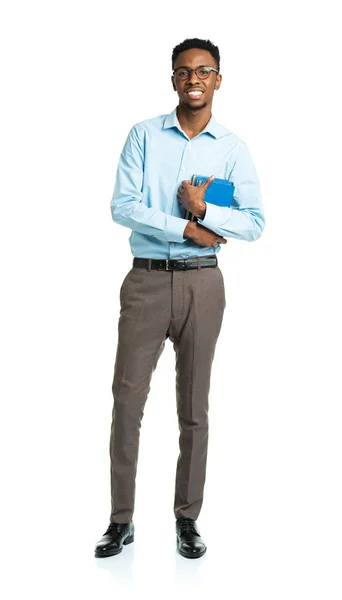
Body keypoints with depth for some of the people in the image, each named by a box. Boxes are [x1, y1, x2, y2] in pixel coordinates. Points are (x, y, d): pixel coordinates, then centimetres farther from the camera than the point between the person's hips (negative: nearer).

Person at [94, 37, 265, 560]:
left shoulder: (233, 148, 6)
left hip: (201, 284, 1)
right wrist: (187, 229, -14)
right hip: (146, 280, 0)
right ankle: (121, 521, 12)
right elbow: (122, 206, -8)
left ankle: (188, 519, 19)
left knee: (194, 406, 7)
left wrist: (203, 208, -14)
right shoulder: (144, 135, 4)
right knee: (127, 400, 0)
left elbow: (255, 224, 0)